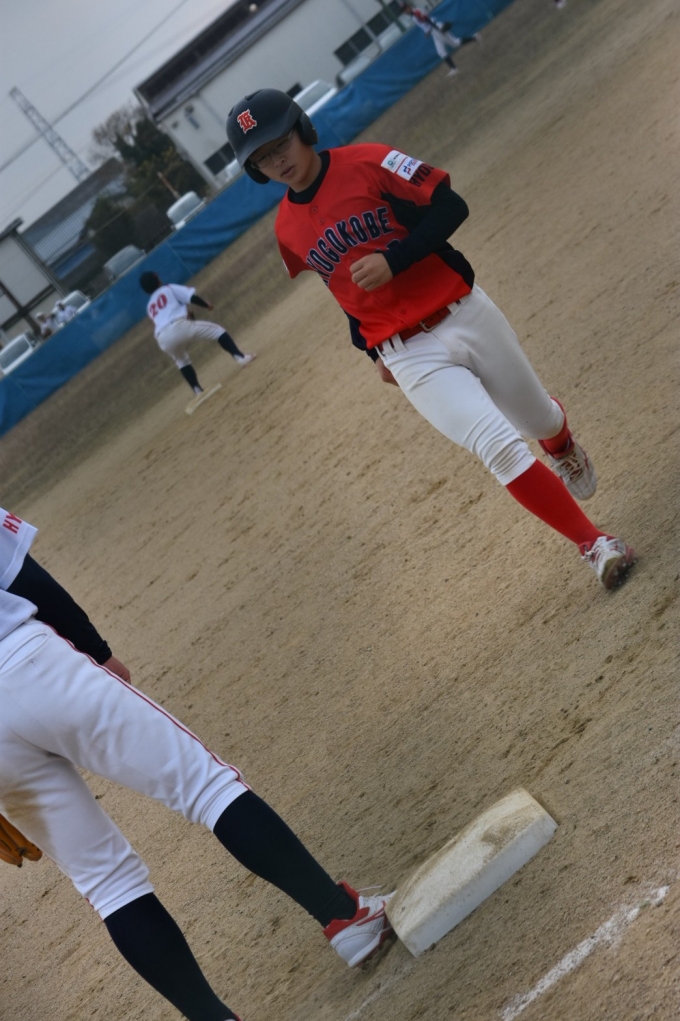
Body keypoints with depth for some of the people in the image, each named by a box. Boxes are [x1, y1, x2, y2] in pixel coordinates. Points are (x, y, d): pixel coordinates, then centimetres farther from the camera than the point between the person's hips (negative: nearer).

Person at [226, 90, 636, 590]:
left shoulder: (367, 162, -7)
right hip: (410, 356, 1)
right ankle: (595, 543, -1)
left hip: (465, 315, -1)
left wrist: (393, 258, -22)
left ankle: (564, 449, 56)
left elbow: (452, 207, -11)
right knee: (500, 447, -16)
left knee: (539, 421, 15)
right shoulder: (288, 231, 4)